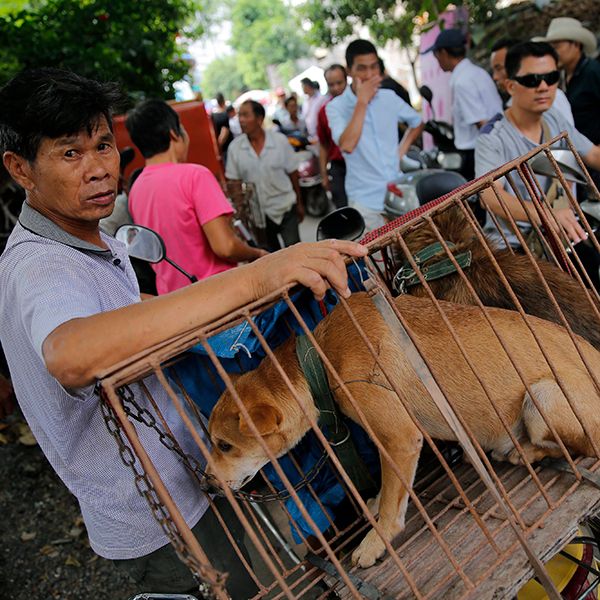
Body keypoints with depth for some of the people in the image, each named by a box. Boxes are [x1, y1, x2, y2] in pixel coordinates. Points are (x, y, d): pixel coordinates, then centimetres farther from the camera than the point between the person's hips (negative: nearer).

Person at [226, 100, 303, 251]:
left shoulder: (280, 140, -8)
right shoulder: (235, 147, -7)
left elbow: (293, 173, 1)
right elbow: (233, 182, 0)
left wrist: (299, 204, 6)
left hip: (285, 208, -1)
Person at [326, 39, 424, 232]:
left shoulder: (389, 97, 6)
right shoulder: (336, 107, -7)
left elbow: (417, 122, 23)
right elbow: (347, 145, -25)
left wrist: (401, 151, 7)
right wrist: (362, 102, -21)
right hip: (365, 202, -4)